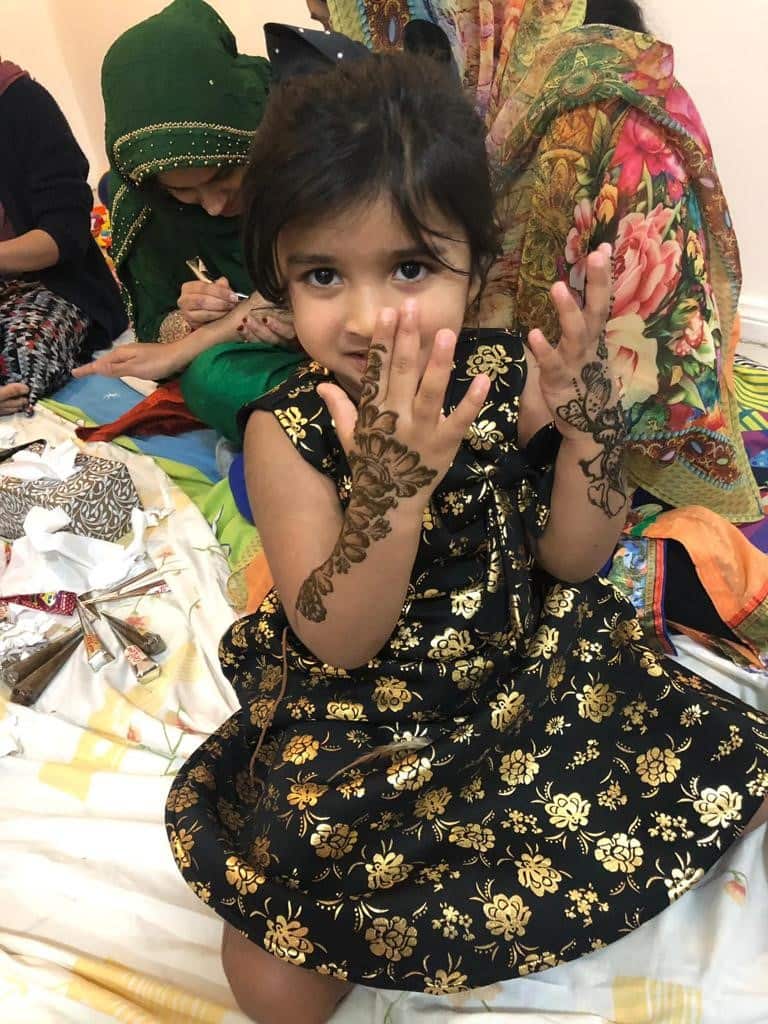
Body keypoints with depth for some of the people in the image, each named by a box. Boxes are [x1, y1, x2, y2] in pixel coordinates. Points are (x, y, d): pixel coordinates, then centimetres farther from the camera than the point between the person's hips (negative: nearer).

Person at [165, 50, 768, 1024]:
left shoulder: (508, 376, -11)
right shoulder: (288, 430, -18)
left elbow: (571, 560, -7)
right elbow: (337, 644, -23)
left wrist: (591, 421, -24)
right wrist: (394, 486, -40)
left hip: (528, 664, 4)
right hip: (365, 713, -2)